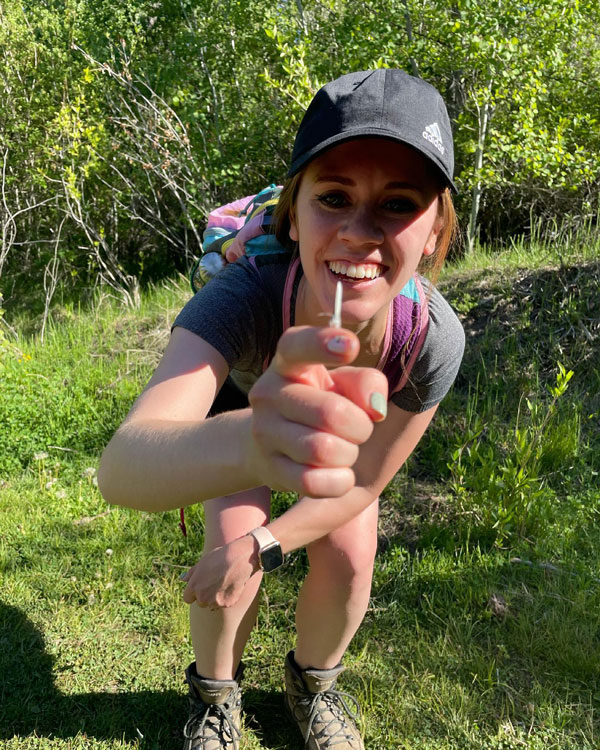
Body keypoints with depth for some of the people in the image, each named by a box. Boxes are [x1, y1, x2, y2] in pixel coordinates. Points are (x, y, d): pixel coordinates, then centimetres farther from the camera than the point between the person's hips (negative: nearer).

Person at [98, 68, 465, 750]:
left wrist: (263, 546, -22)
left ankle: (312, 683, 28)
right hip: (243, 396, -1)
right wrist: (248, 442, -80)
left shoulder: (433, 338, -37)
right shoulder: (244, 296, -45)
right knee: (229, 542, -15)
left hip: (356, 413, 2)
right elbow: (121, 469, -61)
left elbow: (364, 481, -20)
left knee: (348, 558, -9)